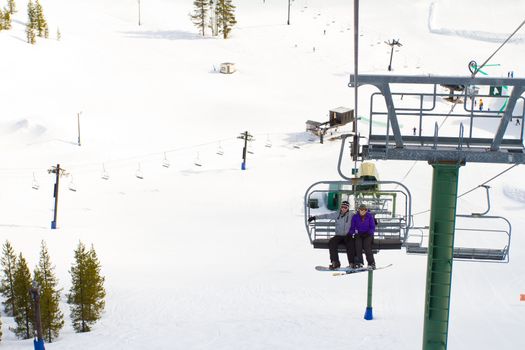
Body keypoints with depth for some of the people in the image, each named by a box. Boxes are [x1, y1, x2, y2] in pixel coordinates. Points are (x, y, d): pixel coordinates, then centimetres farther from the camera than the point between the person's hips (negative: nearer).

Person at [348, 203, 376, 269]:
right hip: (358, 235, 1)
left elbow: (373, 228, -1)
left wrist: (368, 233, -16)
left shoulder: (369, 216, -1)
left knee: (366, 245, -26)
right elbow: (352, 228, 5)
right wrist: (353, 234, -12)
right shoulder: (355, 217, 1)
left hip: (368, 235, -1)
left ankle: (371, 263, -19)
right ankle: (359, 262, -23)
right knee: (358, 244, -26)